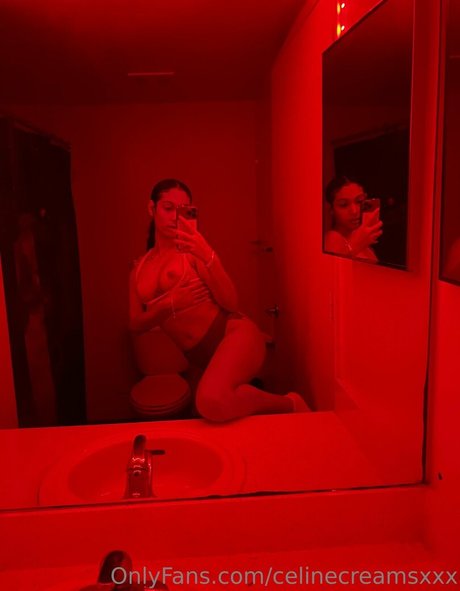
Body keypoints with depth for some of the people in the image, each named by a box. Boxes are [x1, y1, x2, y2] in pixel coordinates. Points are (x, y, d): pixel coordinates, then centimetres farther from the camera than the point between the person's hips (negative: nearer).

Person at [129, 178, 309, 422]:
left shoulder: (192, 250, -1)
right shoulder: (140, 269, 12)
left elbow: (231, 303, -10)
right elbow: (136, 324, 4)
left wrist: (208, 256, -23)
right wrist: (170, 303, -13)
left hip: (233, 333, -5)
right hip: (202, 356, 6)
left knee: (211, 400, -35)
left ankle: (289, 404, -11)